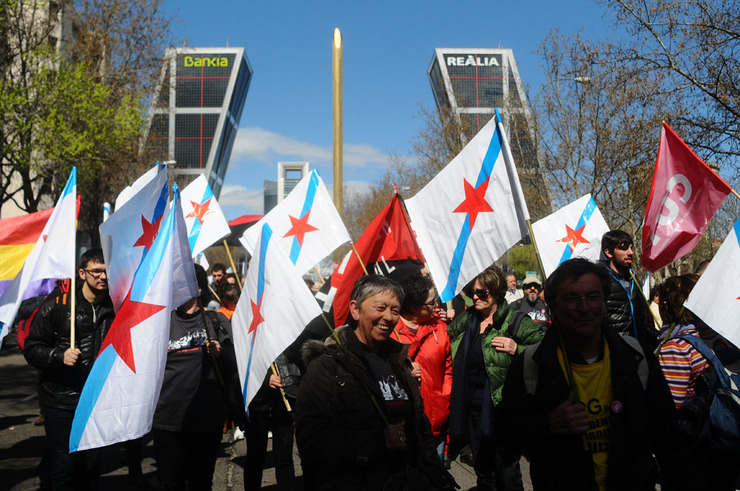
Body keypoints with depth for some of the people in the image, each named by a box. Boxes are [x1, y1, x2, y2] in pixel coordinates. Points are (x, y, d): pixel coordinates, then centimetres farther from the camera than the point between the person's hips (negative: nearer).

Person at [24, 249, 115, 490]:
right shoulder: (56, 305, -6)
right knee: (64, 467, -1)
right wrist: (59, 356, -21)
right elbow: (32, 348, -6)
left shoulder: (114, 308, 5)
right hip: (61, 400, -3)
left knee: (92, 466, 11)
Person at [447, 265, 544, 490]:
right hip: (473, 407, 6)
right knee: (482, 471, 18)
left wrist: (517, 350, -18)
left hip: (503, 405, -5)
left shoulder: (515, 322, -7)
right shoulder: (465, 320, 9)